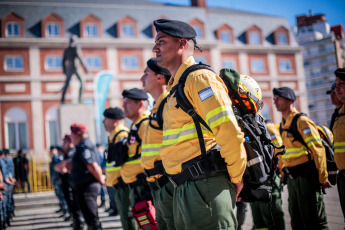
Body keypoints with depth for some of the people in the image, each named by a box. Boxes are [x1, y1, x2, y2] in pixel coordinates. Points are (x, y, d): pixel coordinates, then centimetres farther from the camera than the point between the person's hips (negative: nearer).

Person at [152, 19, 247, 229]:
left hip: (205, 185, -9)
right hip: (184, 188, 9)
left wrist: (236, 178, -11)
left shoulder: (198, 78, -10)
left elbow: (229, 132, -18)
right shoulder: (175, 88, 19)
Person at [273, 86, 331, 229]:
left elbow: (318, 149, -15)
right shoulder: (283, 124, 15)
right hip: (292, 177, 9)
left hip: (306, 175, -9)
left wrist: (323, 177, -15)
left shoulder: (301, 121, -11)